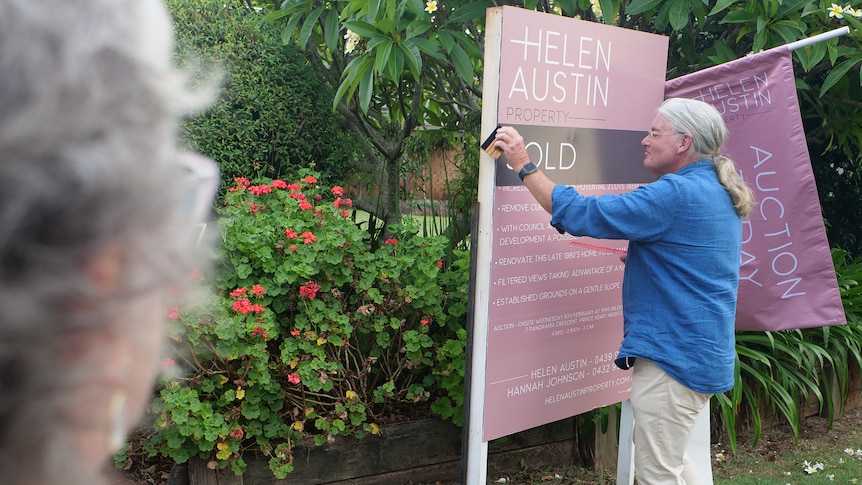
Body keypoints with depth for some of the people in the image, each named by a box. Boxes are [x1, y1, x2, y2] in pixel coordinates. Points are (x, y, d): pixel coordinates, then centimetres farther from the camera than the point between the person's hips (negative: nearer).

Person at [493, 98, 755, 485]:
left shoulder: (676, 195, -21)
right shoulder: (718, 193, 11)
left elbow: (582, 215, -24)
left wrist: (524, 166, -17)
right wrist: (639, 255, 13)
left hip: (675, 356, -11)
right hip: (703, 353, 11)